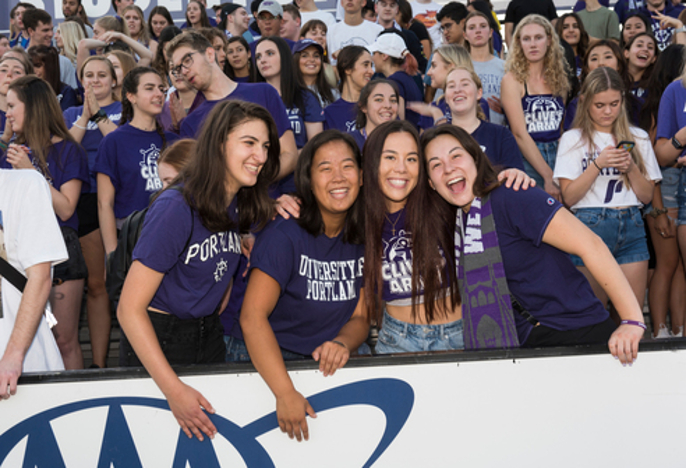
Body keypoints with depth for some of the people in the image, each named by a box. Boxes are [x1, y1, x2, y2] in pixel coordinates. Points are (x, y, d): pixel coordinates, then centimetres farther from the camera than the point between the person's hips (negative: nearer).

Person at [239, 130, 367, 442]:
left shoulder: (364, 238, 5)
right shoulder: (285, 236, -12)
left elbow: (361, 316, 10)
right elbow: (252, 316, -20)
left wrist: (341, 344, -14)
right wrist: (286, 393, -29)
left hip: (330, 366, 6)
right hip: (269, 364, -5)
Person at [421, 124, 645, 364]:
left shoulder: (512, 198, -13)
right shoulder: (457, 221, 9)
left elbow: (590, 245, -19)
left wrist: (632, 320, -22)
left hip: (579, 335, -6)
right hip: (524, 341, 6)